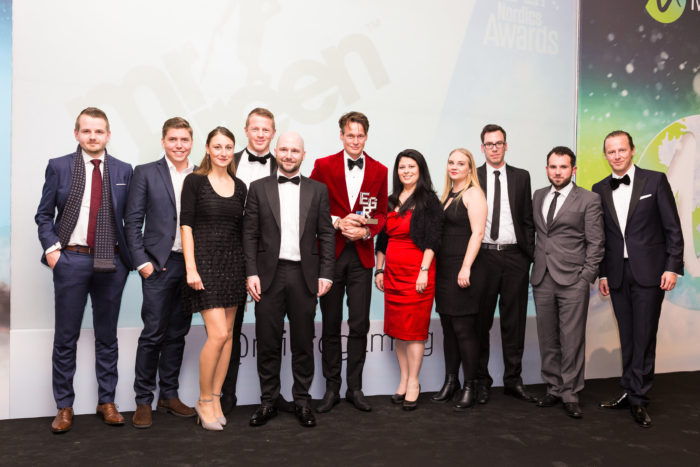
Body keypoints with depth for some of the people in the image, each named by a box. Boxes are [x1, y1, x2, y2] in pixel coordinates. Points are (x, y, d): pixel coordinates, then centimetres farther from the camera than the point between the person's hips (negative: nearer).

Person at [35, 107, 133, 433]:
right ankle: (64, 406, 19)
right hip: (71, 260, -1)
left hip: (111, 262, 1)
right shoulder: (58, 167, 3)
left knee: (107, 336, 10)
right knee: (66, 337, 6)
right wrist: (51, 248, -7)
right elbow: (44, 214, 6)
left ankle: (107, 401, 23)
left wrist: (131, 255, -2)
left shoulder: (123, 171, 6)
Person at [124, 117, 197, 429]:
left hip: (192, 265, 3)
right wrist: (142, 261, -8)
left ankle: (169, 395, 23)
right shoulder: (146, 173, 2)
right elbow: (133, 221, -1)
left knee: (177, 333, 11)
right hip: (159, 263, -3)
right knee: (153, 333, -2)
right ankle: (143, 401, 11)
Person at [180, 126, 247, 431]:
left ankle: (215, 398, 18)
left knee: (227, 334, 6)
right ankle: (204, 401, 7)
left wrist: (248, 270, 8)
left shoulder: (239, 187, 11)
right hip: (205, 261, -5)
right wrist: (191, 268, -14)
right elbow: (186, 225, -6)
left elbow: (241, 230, 13)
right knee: (217, 334, -11)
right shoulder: (195, 181, -2)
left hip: (233, 263, 5)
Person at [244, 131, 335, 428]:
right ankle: (268, 401, 21)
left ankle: (302, 401, 22)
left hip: (304, 275, 0)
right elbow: (250, 234, 3)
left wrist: (325, 274, -2)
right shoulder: (259, 188, 6)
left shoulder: (318, 190, 7)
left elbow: (326, 235, 5)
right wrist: (251, 273, -5)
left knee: (303, 342, 8)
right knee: (267, 342, 6)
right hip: (269, 275, 0)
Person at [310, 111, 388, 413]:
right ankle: (332, 388, 19)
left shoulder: (379, 171, 7)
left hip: (361, 255, 1)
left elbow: (381, 213, 11)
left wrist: (366, 231, -9)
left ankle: (355, 388, 17)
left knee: (360, 325, 3)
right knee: (331, 325, 7)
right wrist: (337, 222, -13)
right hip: (330, 253, -1)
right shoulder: (323, 166, 1)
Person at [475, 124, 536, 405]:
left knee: (514, 321, 6)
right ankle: (481, 380, 15)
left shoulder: (521, 177, 10)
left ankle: (513, 380, 17)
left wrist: (530, 254, 1)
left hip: (514, 256, 2)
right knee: (481, 321, 4)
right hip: (483, 255, -1)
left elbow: (528, 220, 9)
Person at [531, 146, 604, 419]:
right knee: (547, 340, 10)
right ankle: (553, 389, 22)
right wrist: (536, 265, 9)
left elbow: (596, 243, -2)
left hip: (572, 281, -4)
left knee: (572, 341, -1)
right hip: (542, 279, 4)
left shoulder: (589, 200, -1)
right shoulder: (538, 196, 13)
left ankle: (570, 394, 10)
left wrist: (586, 277, -8)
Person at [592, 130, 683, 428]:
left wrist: (672, 267, -8)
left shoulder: (655, 180, -1)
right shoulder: (600, 189, 9)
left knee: (644, 336, -2)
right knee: (627, 337, 9)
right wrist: (602, 274, 9)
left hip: (649, 272, -3)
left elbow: (673, 228, -1)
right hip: (617, 275, 3)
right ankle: (630, 392, 19)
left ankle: (638, 399, 7)